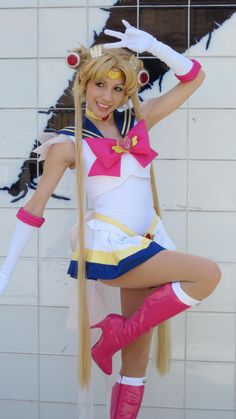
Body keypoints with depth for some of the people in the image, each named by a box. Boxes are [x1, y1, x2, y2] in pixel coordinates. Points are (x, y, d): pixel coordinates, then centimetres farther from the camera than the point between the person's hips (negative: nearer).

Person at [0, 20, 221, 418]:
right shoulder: (69, 143, -5)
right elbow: (35, 205, -4)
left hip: (142, 245, 6)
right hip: (109, 248, -6)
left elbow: (193, 78, 7)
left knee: (137, 358, 8)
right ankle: (113, 336, -6)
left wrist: (152, 45, -7)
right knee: (208, 274, -18)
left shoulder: (137, 121, 7)